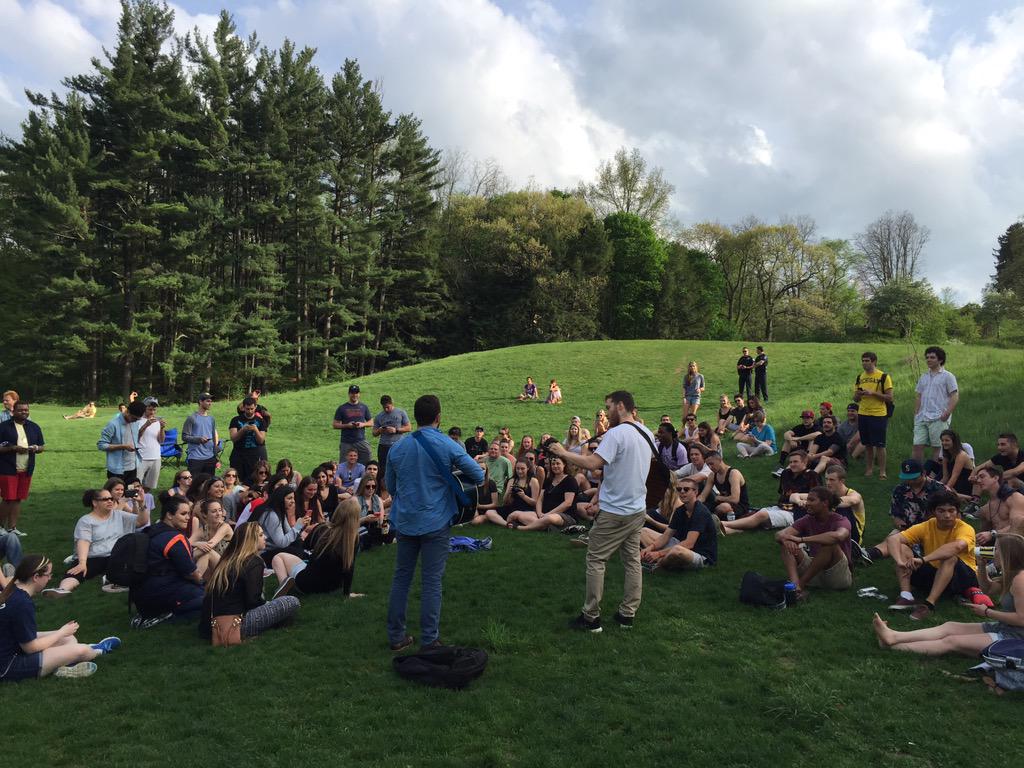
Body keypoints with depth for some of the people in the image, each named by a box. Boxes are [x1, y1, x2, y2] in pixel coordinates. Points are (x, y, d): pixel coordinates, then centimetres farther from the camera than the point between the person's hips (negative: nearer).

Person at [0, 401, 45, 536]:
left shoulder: (34, 427, 11)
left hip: (26, 470, 4)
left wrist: (36, 448, -6)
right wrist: (14, 448, -19)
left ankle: (12, 527, 16)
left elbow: (43, 446, 16)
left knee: (18, 499, 8)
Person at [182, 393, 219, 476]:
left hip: (210, 458, 5)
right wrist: (199, 439, -22)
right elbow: (184, 437, -6)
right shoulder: (192, 418, -2)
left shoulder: (212, 419, 14)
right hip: (195, 458, -5)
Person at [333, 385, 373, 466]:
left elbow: (371, 422, 15)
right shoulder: (342, 408, 5)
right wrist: (347, 425, -12)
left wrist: (363, 424, -6)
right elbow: (334, 425, 4)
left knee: (366, 464, -4)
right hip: (346, 443, -1)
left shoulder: (363, 407, 12)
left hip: (361, 441, 1)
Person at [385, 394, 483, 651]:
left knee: (401, 578, 14)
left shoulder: (397, 448, 3)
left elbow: (390, 487, 14)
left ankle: (396, 636, 20)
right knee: (431, 582, 3)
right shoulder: (448, 446, -9)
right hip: (435, 523, -3)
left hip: (404, 522, 4)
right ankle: (429, 641, 9)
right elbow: (478, 476, -5)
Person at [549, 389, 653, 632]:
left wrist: (563, 452, -19)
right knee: (632, 560, 14)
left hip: (614, 512, -8)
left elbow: (593, 463, -30)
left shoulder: (616, 434, -20)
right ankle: (627, 614, 21)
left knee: (595, 560, 3)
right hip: (638, 509, 8)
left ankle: (591, 617, 8)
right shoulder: (647, 434, 8)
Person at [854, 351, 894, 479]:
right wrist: (858, 394, -8)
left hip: (878, 415, -5)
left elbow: (889, 398, -9)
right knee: (867, 444, 10)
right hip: (863, 414, 5)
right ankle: (869, 469, 20)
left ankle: (882, 471, 8)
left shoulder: (884, 377, -5)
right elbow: (855, 399, 15)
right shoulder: (860, 377, 10)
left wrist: (873, 393, -19)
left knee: (880, 444, -1)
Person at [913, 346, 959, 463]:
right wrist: (916, 414, 12)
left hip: (938, 418, -5)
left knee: (937, 447, -1)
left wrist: (947, 412, -17)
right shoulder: (923, 377, 19)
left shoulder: (947, 376, 1)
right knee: (917, 446, 0)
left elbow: (955, 396, -5)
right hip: (922, 418, 5)